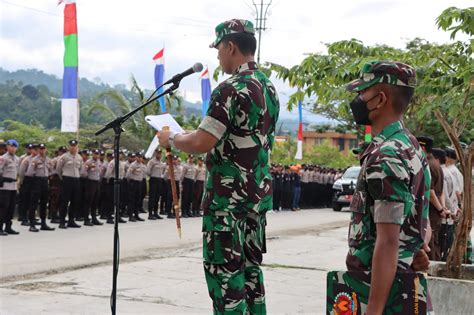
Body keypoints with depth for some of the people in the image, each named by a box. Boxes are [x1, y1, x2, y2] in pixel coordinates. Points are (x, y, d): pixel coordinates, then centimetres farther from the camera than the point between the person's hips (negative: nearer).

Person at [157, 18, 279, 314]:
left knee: (225, 269, -3)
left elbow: (201, 143, -22)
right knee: (251, 266, 15)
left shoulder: (231, 89, -17)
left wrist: (171, 139, -4)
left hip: (228, 195, -9)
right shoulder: (269, 88, 12)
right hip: (259, 192, 9)